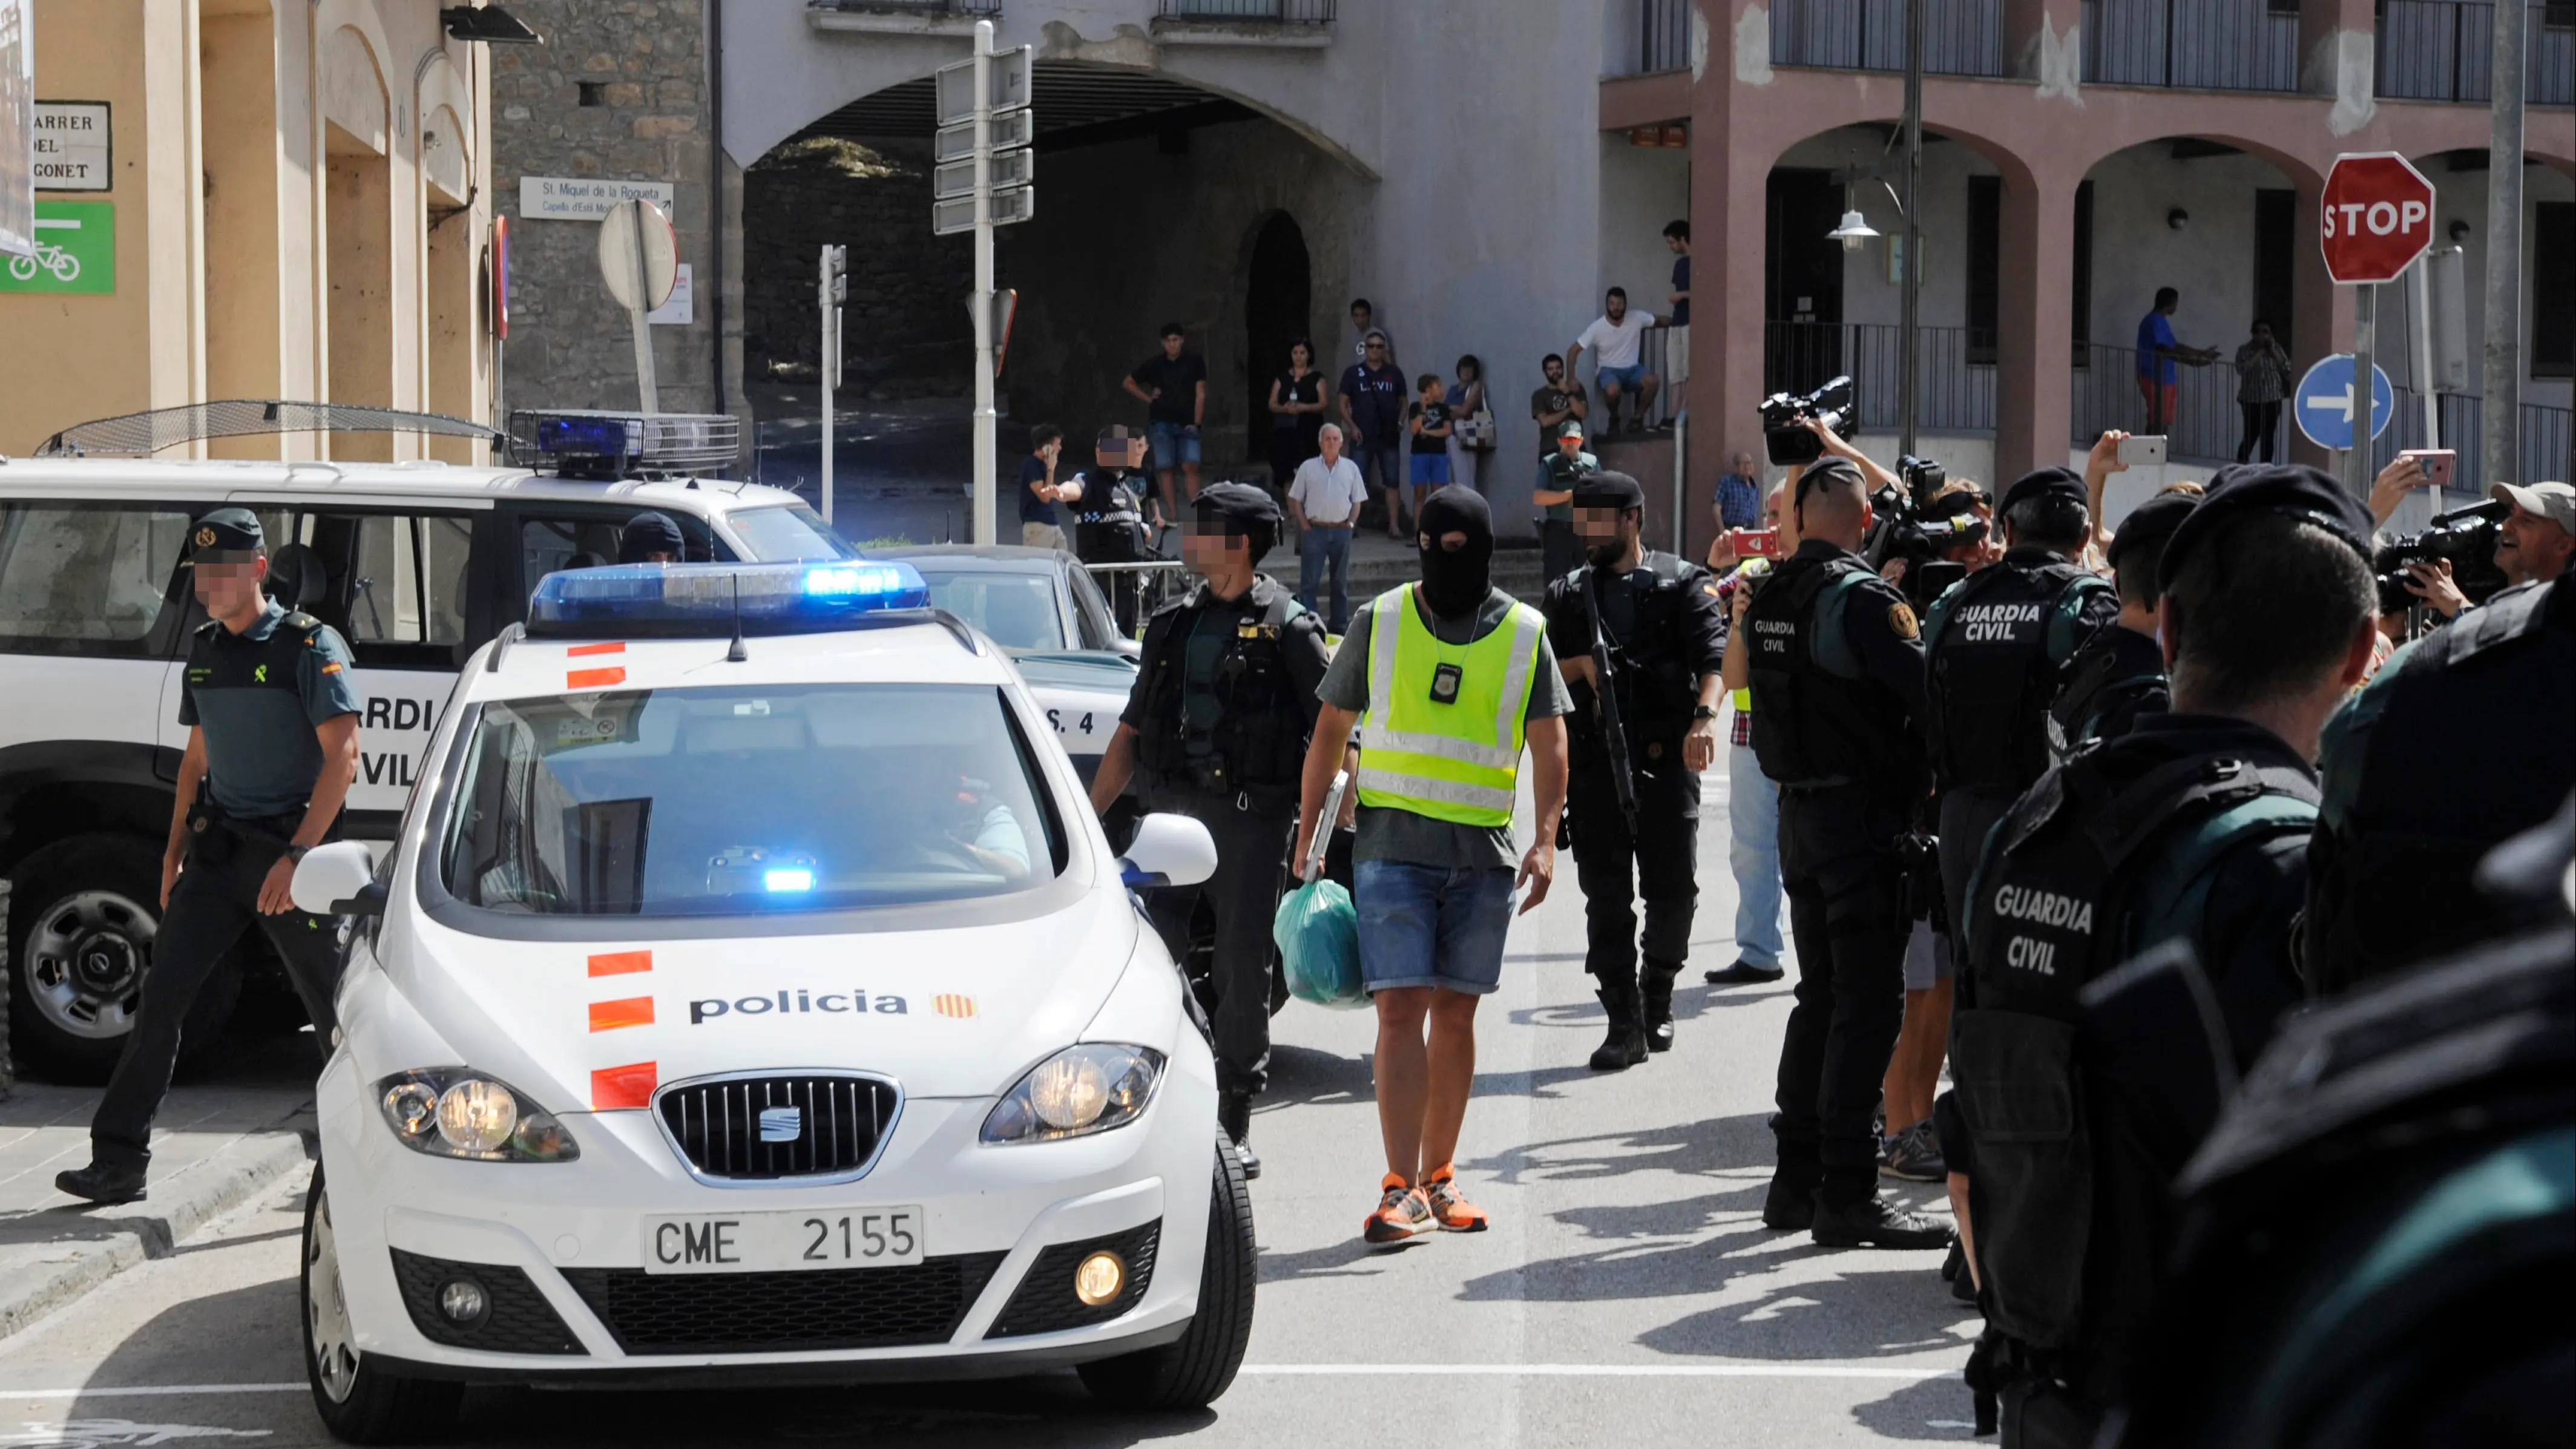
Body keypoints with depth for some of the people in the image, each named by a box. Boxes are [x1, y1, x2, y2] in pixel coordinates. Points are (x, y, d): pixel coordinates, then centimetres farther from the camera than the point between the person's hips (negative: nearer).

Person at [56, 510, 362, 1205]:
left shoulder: (309, 646, -10)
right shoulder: (205, 650, 11)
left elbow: (342, 757, -15)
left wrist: (297, 856, -20)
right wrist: (176, 848, 15)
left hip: (290, 847, -6)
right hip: (217, 850, 6)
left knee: (335, 1010, 2)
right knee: (161, 996, -2)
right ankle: (118, 1161, 0)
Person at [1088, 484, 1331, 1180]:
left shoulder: (1287, 627, 0)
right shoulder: (1172, 624, 16)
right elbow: (1131, 731, 20)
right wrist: (1088, 816, 14)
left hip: (1251, 816, -4)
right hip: (1169, 808, 5)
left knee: (1244, 972, 1)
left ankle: (1234, 1123, 10)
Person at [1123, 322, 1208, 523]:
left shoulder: (1195, 361, 1)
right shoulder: (1154, 364, 4)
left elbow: (1200, 394, 0)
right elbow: (1128, 383, 16)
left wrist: (1196, 423, -6)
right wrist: (1148, 399, 6)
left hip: (1187, 423, -1)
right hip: (1162, 423, 1)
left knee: (1190, 467, -13)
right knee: (1165, 468, -4)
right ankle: (1172, 514, -3)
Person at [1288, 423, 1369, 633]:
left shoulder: (1351, 468, 7)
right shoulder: (1308, 468, 2)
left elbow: (1357, 500, 12)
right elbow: (1296, 499, 4)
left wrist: (1351, 523, 0)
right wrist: (1305, 525, -4)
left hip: (1341, 530, 2)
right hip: (1315, 529, -2)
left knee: (1341, 580, 9)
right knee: (1309, 580, -3)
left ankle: (1340, 624, 17)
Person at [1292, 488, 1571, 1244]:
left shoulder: (1524, 634, 5)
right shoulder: (1381, 622, 3)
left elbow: (1548, 743, 4)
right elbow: (1330, 729, 9)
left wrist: (1545, 838, -9)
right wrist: (1308, 832, 6)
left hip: (1484, 855, 2)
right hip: (1392, 846, -1)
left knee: (1455, 1016, 8)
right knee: (1401, 1010, -10)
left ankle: (1439, 1178, 19)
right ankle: (1401, 1188, -11)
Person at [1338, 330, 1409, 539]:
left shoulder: (1394, 374, 9)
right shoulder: (1353, 373, 4)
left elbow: (1403, 402, 15)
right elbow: (1343, 404, 4)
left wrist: (1400, 423, -2)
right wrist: (1352, 427, -9)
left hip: (1389, 436, 2)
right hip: (1362, 436, -2)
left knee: (1393, 481, 1)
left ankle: (1394, 525, 4)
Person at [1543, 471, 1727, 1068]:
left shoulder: (1682, 583, 4)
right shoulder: (1567, 594, 16)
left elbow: (1714, 654, -9)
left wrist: (1704, 715, -27)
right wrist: (1580, 666, -8)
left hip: (1667, 757, -2)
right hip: (1593, 762, 2)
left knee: (1673, 889, 2)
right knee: (1606, 895, -2)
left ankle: (1657, 997, 25)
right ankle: (1625, 1024, 1)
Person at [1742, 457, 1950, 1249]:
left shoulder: (1769, 597, 9)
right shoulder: (1861, 596, -17)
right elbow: (1930, 689, -22)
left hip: (1799, 813, 8)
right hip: (1864, 816, -8)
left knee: (1821, 995, 16)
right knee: (1868, 1001, -4)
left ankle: (1797, 1178, 20)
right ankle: (1847, 1192, -4)